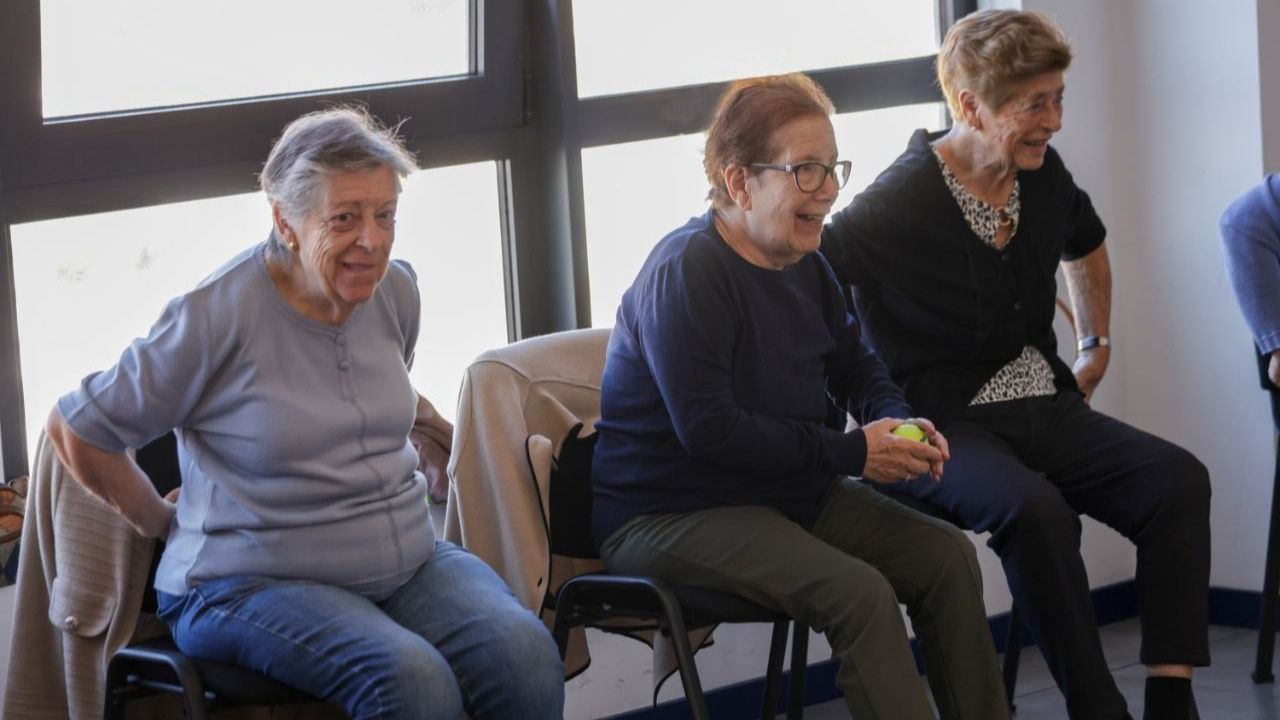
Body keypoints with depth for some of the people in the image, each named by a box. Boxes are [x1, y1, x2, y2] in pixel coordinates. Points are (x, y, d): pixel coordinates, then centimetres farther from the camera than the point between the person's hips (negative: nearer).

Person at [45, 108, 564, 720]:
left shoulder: (396, 290, 5)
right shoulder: (216, 316, -14)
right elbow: (74, 428, -6)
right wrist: (166, 524, 1)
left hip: (409, 560, 5)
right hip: (251, 582, -5)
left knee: (526, 653, -24)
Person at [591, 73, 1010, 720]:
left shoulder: (804, 264, 8)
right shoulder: (687, 273, -21)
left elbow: (853, 368, 21)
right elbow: (708, 429, -27)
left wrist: (898, 423, -4)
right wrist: (852, 452, -23)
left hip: (791, 491, 9)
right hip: (669, 514, -9)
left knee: (945, 555, -2)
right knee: (860, 592, -27)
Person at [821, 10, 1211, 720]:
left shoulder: (1045, 176, 9)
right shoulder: (899, 203, -13)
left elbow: (1085, 247, 33)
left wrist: (1096, 347, 27)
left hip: (1044, 407, 7)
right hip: (947, 426, -7)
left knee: (1177, 477, -17)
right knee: (1036, 509, -37)